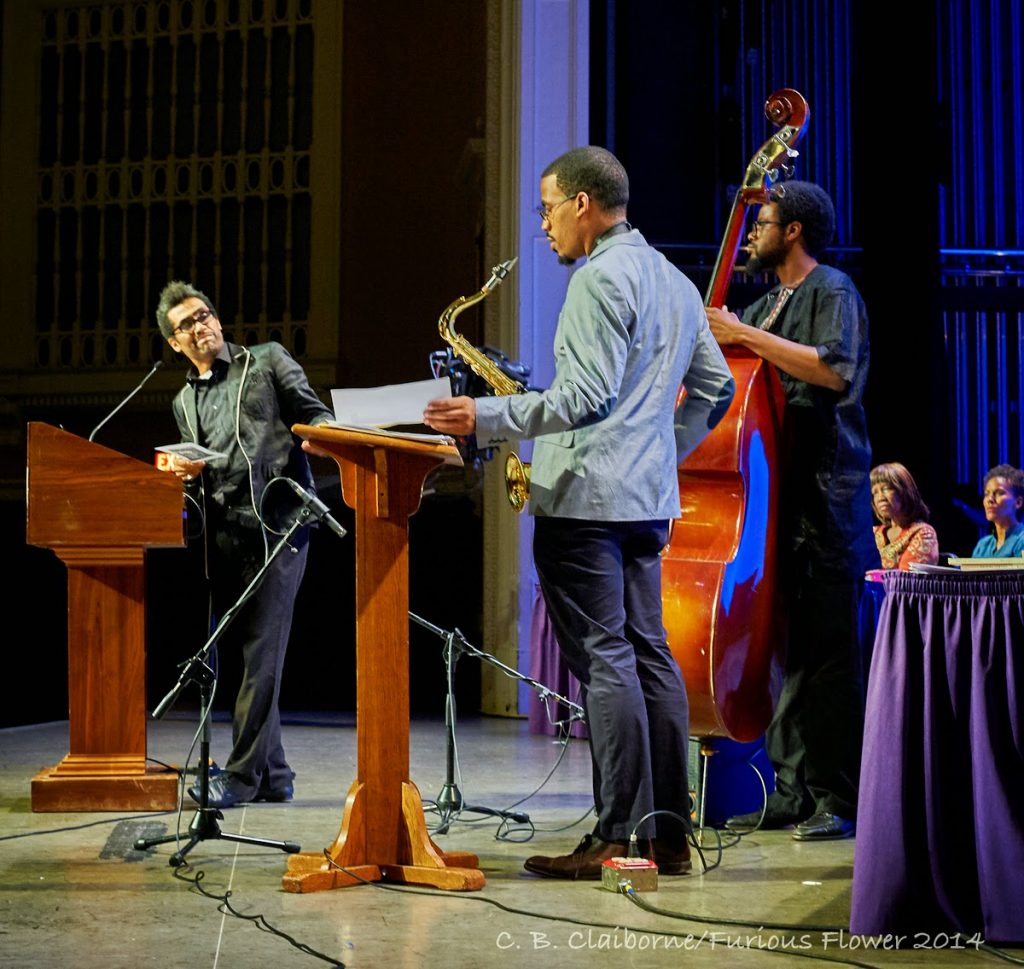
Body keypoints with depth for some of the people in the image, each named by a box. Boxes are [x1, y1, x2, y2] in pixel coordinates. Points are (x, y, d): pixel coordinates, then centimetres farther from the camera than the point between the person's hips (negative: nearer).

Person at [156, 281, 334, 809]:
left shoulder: (267, 360, 11)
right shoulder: (184, 401, 24)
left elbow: (318, 416, 5)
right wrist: (189, 475, 2)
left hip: (277, 523, -6)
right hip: (224, 535, 6)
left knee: (261, 651, -10)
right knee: (239, 652, 7)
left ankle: (242, 773, -7)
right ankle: (273, 775, 15)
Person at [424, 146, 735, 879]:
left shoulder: (601, 277, -11)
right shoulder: (675, 279, 19)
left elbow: (588, 395, -20)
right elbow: (716, 387, 22)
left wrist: (487, 419, -20)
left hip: (585, 495, -9)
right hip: (648, 496, 9)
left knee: (603, 657, -8)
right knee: (647, 651, 10)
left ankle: (618, 838, -5)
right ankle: (669, 832, 13)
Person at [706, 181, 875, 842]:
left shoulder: (832, 290, -2)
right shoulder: (768, 303, 23)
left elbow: (835, 370, -20)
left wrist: (746, 337, -16)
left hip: (827, 496, -8)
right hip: (776, 493, 8)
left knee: (829, 650, -7)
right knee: (784, 647, 6)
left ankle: (841, 799, -3)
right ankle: (794, 791, 11)